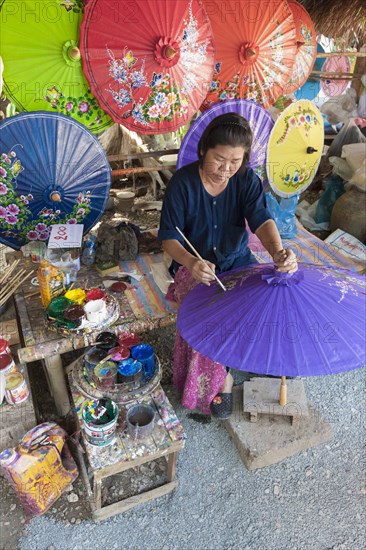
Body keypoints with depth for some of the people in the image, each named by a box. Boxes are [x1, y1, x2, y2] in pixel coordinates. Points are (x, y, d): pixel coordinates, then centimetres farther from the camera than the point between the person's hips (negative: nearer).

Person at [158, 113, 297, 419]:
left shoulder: (246, 180, -8)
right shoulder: (183, 182, -15)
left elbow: (261, 219, -23)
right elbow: (169, 236, -16)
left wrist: (277, 250, -46)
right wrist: (190, 262, -38)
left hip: (237, 262, 3)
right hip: (196, 265, -3)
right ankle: (220, 379, 0)